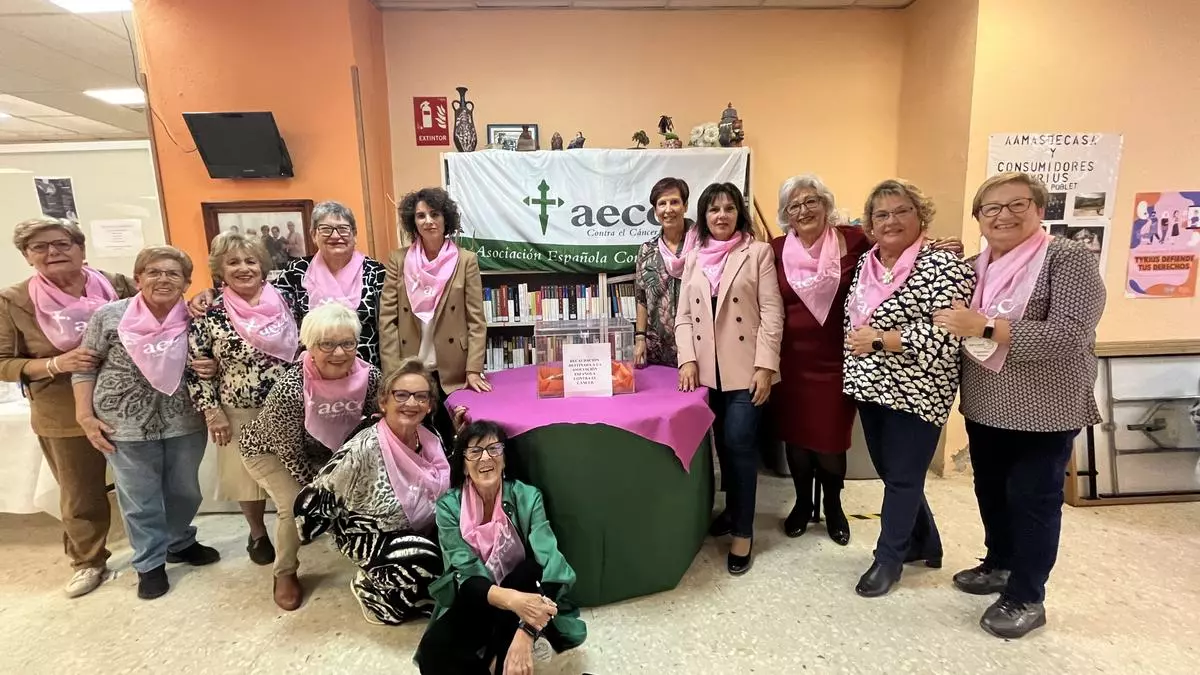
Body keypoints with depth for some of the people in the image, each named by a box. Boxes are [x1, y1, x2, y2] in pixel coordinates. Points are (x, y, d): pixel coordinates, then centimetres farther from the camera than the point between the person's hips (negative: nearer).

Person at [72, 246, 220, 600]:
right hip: (127, 425, -1)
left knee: (185, 491, 18)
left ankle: (180, 543, 42)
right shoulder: (109, 315, -8)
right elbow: (85, 368, -1)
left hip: (185, 422, 2)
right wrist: (85, 415, -4)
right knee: (140, 500, 12)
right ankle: (150, 562, 30)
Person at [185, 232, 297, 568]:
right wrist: (212, 413, -7)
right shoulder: (210, 316, -7)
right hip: (241, 414, -1)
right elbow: (195, 369, -3)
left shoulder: (283, 302, -1)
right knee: (248, 475, 14)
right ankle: (258, 534, 36)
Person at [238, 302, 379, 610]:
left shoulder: (369, 376, -28)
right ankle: (284, 574, 9)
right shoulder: (290, 388, -39)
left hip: (326, 450, 4)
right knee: (297, 505, -21)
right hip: (270, 450, -4)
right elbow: (291, 454, -27)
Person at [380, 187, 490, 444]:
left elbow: (476, 320, -3)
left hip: (453, 371, -1)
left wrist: (473, 370, -10)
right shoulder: (399, 260, 2)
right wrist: (393, 372, -7)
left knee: (451, 439, 10)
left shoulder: (466, 260, -1)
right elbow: (387, 319, 0)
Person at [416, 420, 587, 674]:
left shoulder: (527, 497, -13)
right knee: (433, 653, -31)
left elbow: (550, 563, -25)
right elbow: (467, 575, -20)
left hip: (522, 591, 1)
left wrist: (526, 633, -42)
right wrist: (511, 599, -43)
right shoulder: (448, 506, -11)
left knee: (533, 570, -33)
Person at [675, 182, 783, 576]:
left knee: (740, 443, -5)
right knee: (723, 443, 13)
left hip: (746, 367, -4)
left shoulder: (758, 252, 1)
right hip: (708, 369, 4)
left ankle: (743, 531, 10)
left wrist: (765, 365, -13)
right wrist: (688, 358, -4)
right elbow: (684, 315, 9)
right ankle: (732, 509, 33)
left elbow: (772, 312, -6)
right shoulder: (694, 259, 12)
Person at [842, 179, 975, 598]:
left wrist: (879, 339, -19)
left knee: (903, 477, 6)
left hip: (914, 391, -7)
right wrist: (857, 340, 1)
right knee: (888, 471, 18)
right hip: (871, 386, 7)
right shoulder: (866, 263, 9)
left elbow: (945, 335, -22)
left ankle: (888, 558, 24)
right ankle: (924, 544, 39)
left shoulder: (943, 266, -13)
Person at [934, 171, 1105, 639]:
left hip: (1044, 411, -6)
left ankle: (1027, 598, 23)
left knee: (1032, 500, 7)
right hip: (985, 406, 6)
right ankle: (999, 565, 39)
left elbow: (1069, 336, -25)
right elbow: (959, 328, 16)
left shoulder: (1068, 260, -14)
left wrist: (986, 328, -32)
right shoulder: (976, 266, 5)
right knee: (990, 491, 18)